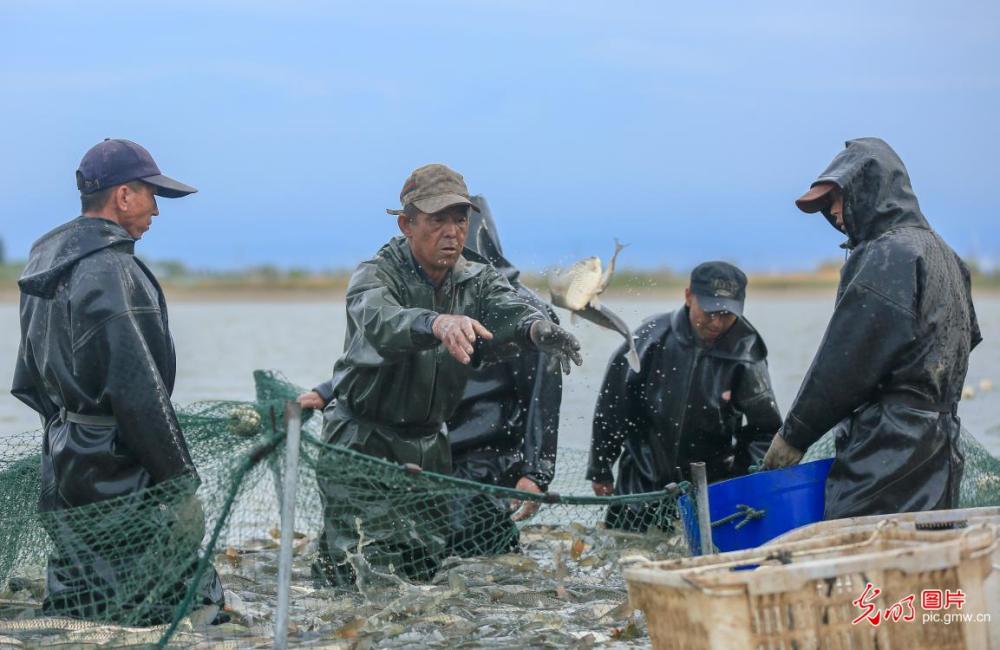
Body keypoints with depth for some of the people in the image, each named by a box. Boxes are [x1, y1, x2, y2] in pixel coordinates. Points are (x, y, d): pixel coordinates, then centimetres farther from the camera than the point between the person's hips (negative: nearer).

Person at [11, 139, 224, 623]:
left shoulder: (45, 260, 14)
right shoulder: (111, 270, -17)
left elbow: (29, 382, 21)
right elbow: (138, 391, -21)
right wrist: (180, 479, -16)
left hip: (61, 469, 10)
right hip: (117, 479, -10)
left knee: (72, 614, 14)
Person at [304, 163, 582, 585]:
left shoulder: (477, 281, 2)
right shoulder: (374, 276, -13)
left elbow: (508, 309, -19)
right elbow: (381, 323, -36)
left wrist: (536, 328, -44)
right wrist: (438, 324, -57)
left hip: (427, 448, 5)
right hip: (362, 444, -5)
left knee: (428, 568, 4)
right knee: (364, 577, -12)